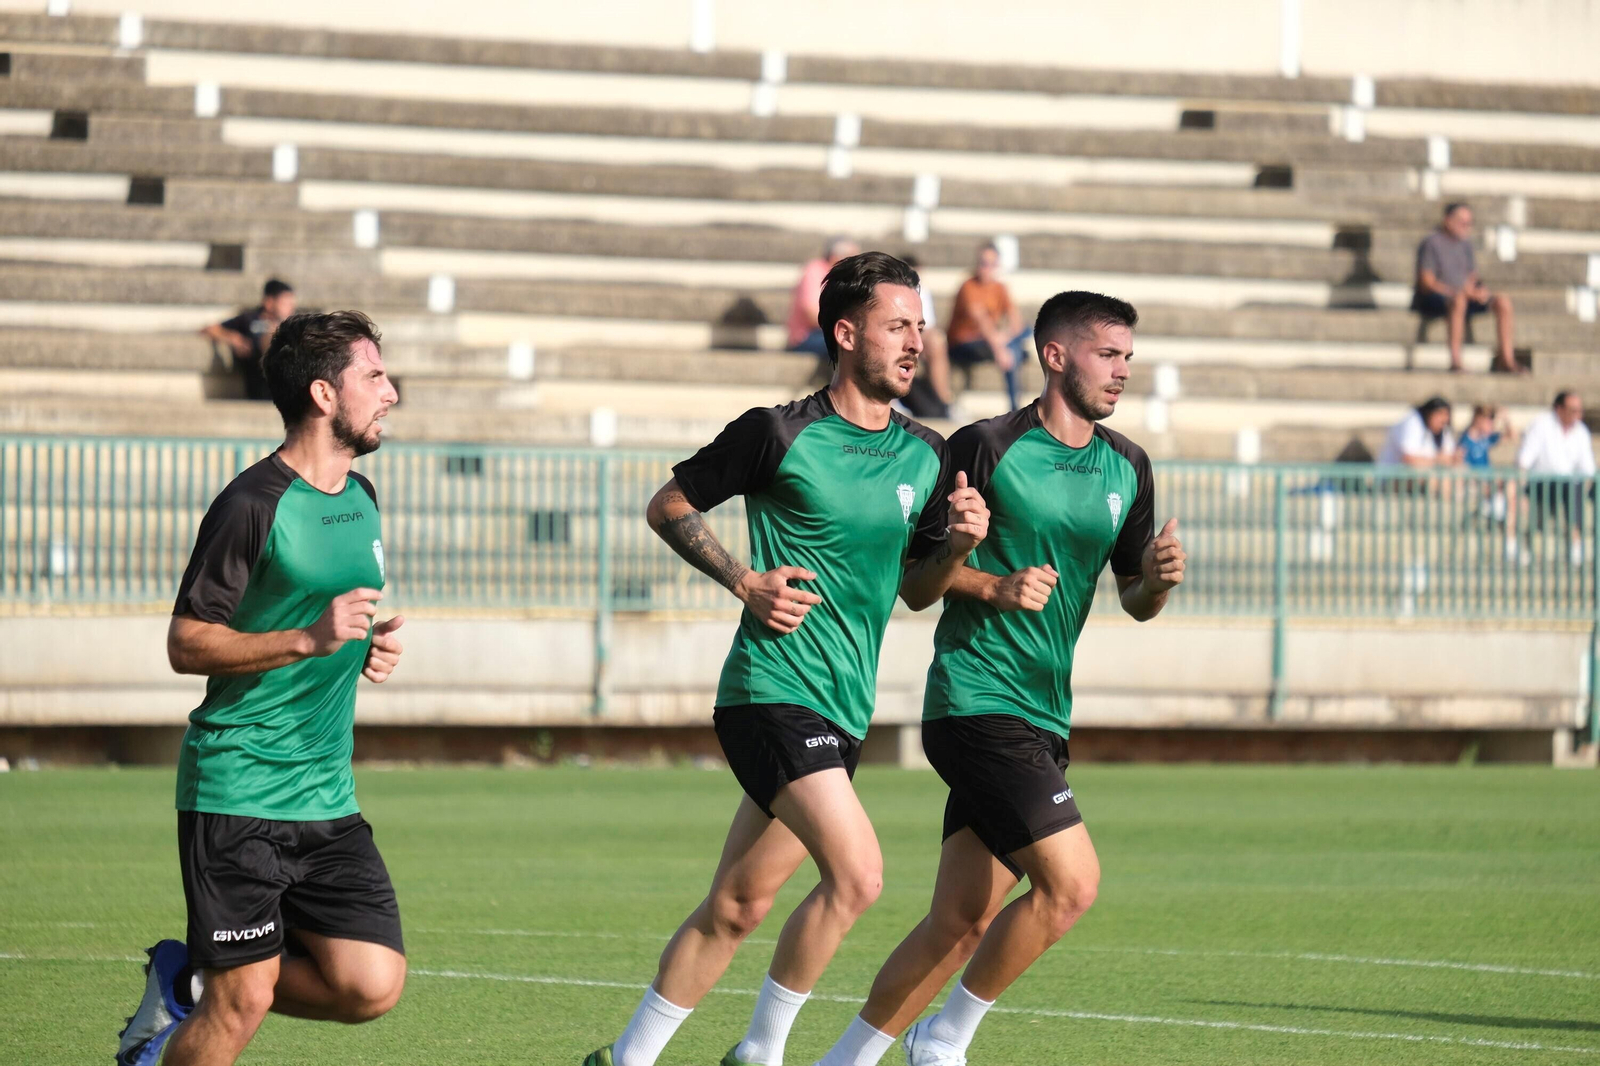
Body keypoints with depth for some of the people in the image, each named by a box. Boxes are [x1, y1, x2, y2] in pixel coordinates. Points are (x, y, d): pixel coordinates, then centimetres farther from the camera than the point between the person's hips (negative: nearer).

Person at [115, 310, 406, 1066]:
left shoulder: (361, 500, 14)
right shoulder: (252, 505, -12)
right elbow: (186, 643, -13)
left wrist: (373, 647, 7)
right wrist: (310, 638, -22)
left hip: (327, 800, 8)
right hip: (237, 794, -7)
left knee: (371, 986, -3)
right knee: (244, 1002, -10)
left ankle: (188, 981, 18)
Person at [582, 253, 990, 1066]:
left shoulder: (927, 458, 9)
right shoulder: (779, 434, -8)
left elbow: (915, 590, 18)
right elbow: (668, 506, 3)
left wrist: (958, 545, -2)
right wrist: (745, 581, -9)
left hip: (842, 710, 7)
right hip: (773, 688, -7)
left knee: (735, 908, 10)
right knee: (856, 873, -20)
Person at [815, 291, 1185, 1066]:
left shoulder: (1127, 467, 12)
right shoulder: (987, 447, -8)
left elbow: (1134, 601, 18)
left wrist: (1158, 580, -4)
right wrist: (993, 586, -18)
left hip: (1043, 716, 7)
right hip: (977, 702, -7)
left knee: (963, 921, 6)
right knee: (1072, 882, -17)